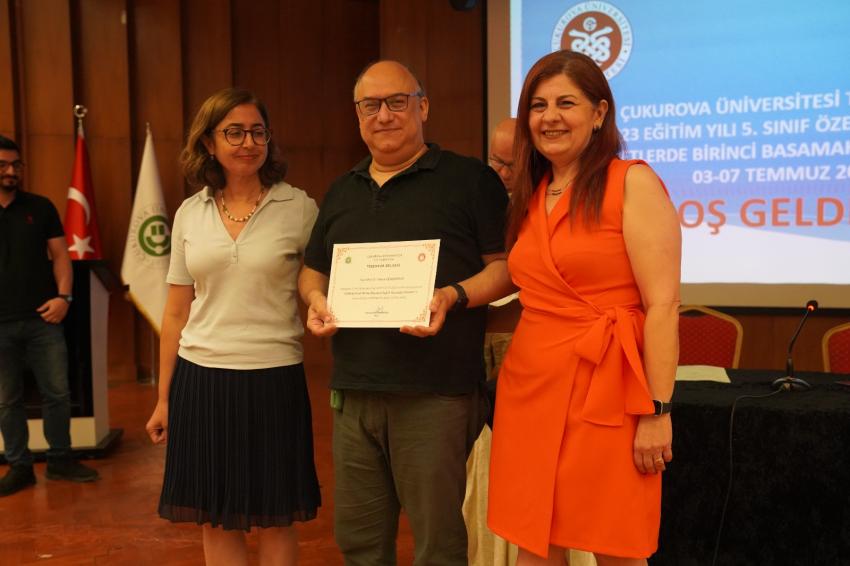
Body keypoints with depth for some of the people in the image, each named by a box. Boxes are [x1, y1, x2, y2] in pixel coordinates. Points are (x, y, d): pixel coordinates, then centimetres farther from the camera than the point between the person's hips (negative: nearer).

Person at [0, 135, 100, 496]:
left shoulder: (40, 208, 5)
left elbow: (59, 255, 6)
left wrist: (63, 296, -8)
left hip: (42, 319, 1)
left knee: (57, 393, 6)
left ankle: (60, 460, 21)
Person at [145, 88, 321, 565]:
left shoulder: (299, 208, -4)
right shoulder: (190, 214, 5)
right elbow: (177, 312, 10)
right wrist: (164, 397, 11)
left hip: (273, 379, -3)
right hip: (201, 379, 3)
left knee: (275, 520, 9)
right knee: (216, 520, 12)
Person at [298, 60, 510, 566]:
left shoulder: (470, 179, 1)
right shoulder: (342, 192, 18)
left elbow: (506, 264, -3)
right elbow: (313, 270, 24)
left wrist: (453, 296, -20)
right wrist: (317, 300, 3)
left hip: (435, 394, -5)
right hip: (353, 391, 6)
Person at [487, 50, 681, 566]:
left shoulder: (632, 183, -7)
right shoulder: (530, 197, 13)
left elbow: (663, 305, -13)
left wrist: (657, 411, -16)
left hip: (603, 392, -6)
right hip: (530, 389, 6)